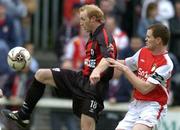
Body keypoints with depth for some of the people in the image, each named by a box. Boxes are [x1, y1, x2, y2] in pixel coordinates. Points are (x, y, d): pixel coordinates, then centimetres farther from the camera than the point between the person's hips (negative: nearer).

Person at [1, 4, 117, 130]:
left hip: (95, 85, -10)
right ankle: (23, 115, 13)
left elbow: (109, 58, -36)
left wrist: (97, 71, -54)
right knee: (41, 74, 6)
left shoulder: (104, 37, -16)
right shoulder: (94, 37, 14)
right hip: (82, 78, 10)